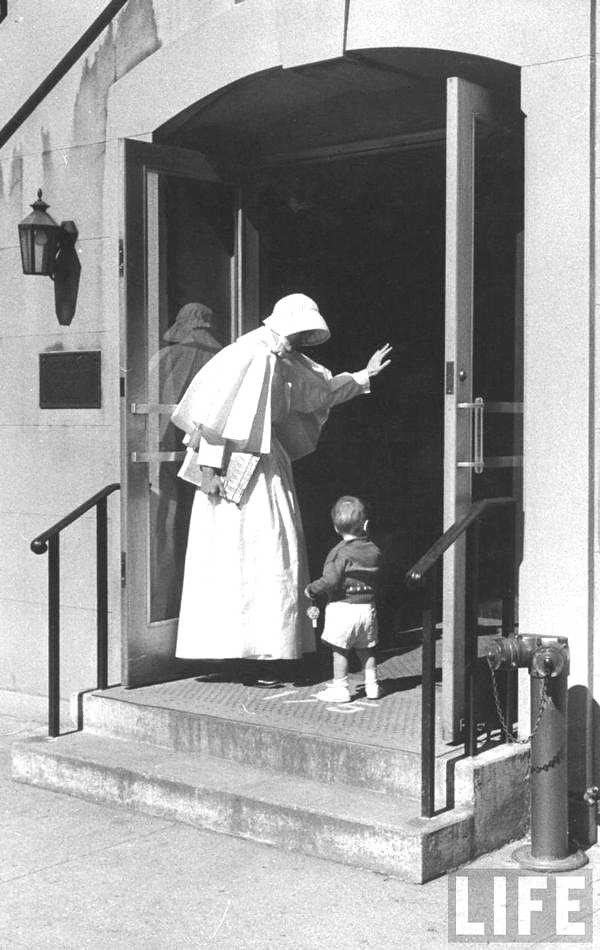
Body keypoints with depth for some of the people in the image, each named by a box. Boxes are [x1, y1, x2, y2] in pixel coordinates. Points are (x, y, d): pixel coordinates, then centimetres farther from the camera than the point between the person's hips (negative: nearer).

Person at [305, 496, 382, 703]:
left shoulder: (340, 553, -14)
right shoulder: (374, 551, 5)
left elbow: (330, 581, -22)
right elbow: (374, 580, 12)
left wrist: (311, 590, -5)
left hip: (342, 607, -6)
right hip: (368, 606, 6)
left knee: (339, 650, 4)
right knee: (366, 649, 17)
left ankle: (340, 688, 10)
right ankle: (372, 685, 20)